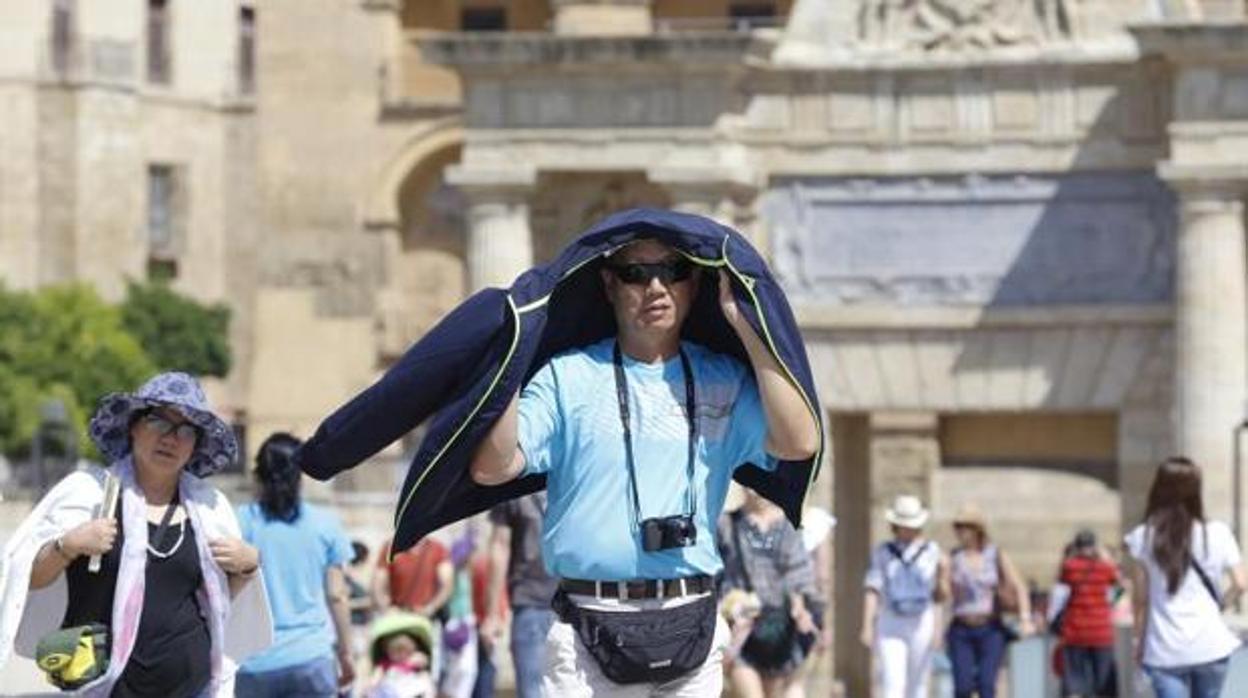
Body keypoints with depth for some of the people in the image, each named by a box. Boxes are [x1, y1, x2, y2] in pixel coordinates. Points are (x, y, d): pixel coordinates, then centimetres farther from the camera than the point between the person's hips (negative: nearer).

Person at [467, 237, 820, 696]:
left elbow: (799, 443, -5)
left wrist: (747, 329, -4)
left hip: (692, 625, 3)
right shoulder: (567, 377, 7)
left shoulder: (723, 383, 13)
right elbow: (491, 467, -4)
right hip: (591, 623, -2)